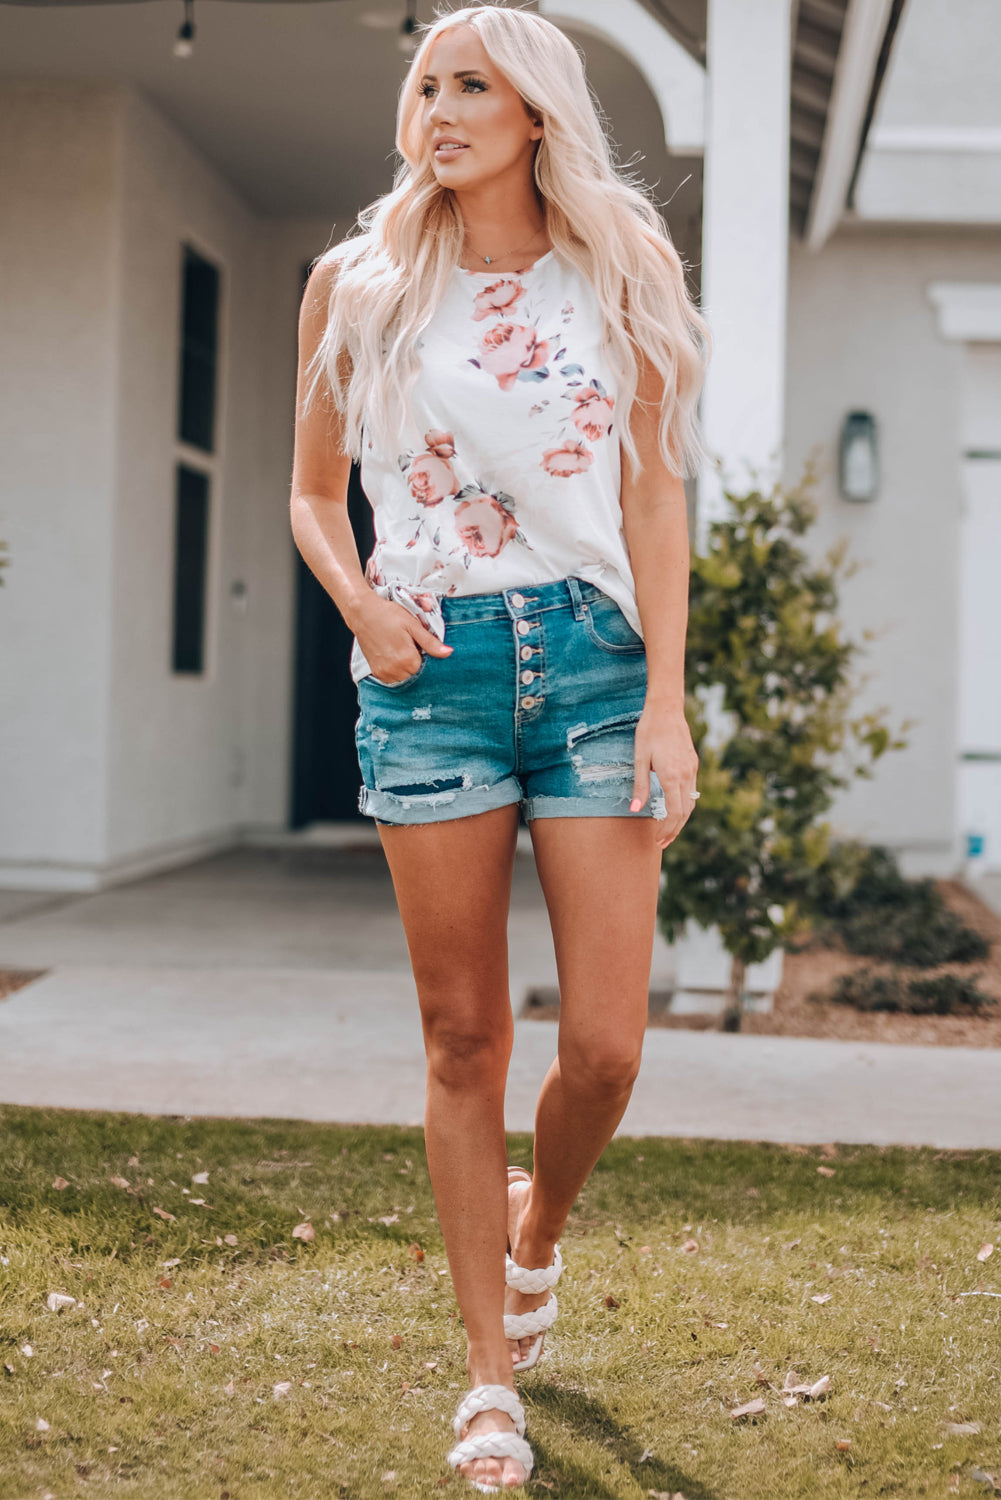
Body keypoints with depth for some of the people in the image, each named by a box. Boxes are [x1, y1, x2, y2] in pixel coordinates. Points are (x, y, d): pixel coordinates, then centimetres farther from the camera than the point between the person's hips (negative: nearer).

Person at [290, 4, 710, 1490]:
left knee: (607, 1045, -5)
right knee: (465, 1039, 2)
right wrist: (359, 602, -7)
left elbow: (655, 498, 6)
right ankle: (491, 1380, 15)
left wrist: (667, 698, -3)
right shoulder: (357, 287, 8)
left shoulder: (619, 281, 8)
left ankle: (538, 1221, 30)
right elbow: (312, 492, 14)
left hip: (593, 656, 0)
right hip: (431, 666, 0)